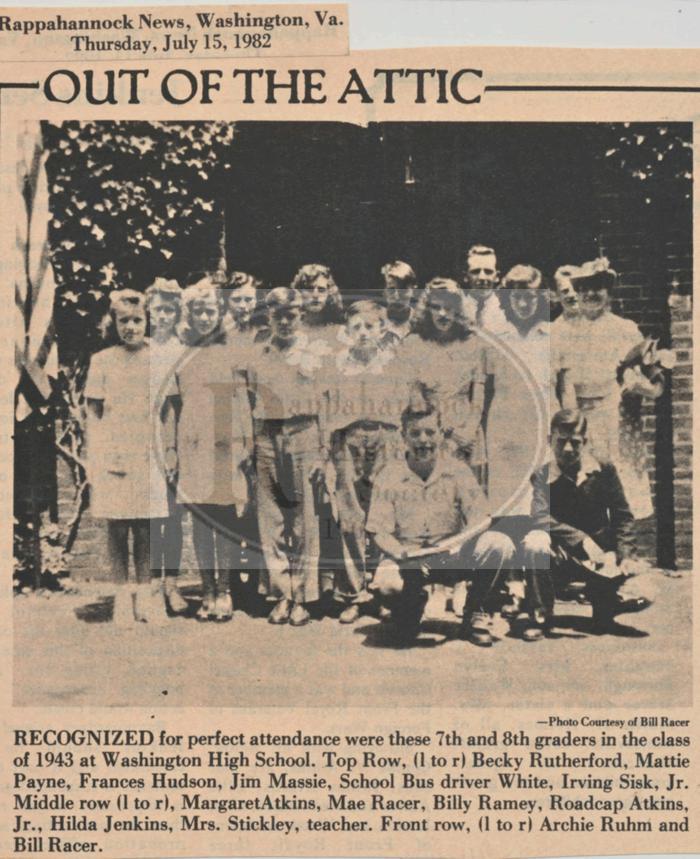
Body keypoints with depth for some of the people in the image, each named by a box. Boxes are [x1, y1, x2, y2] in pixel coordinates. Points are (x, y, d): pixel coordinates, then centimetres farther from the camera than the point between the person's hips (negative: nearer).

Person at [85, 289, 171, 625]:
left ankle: (145, 592, 15)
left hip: (147, 456, 1)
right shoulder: (102, 361, 4)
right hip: (113, 455, -1)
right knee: (117, 528, 1)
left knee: (145, 529, 3)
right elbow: (94, 415, 5)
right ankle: (122, 596, 10)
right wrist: (92, 461, -1)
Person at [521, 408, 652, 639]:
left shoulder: (603, 471, -1)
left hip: (599, 556, 1)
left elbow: (622, 517, 3)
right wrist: (582, 540, -30)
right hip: (559, 558, -1)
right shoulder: (542, 477, -5)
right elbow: (541, 519, -20)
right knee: (534, 541, -35)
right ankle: (540, 616, -16)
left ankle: (603, 615, 12)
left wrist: (626, 556, -12)